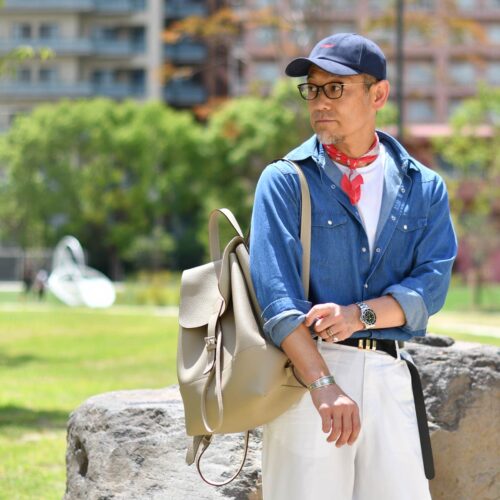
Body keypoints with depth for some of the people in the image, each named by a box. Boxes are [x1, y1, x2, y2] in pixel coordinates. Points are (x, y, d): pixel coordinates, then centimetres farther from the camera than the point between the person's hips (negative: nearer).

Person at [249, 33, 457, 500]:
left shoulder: (423, 188, 14)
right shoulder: (285, 180, 4)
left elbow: (432, 284, 3)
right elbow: (275, 292, -8)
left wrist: (361, 314, -16)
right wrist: (324, 385, -21)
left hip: (390, 374, 3)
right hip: (306, 364, -3)